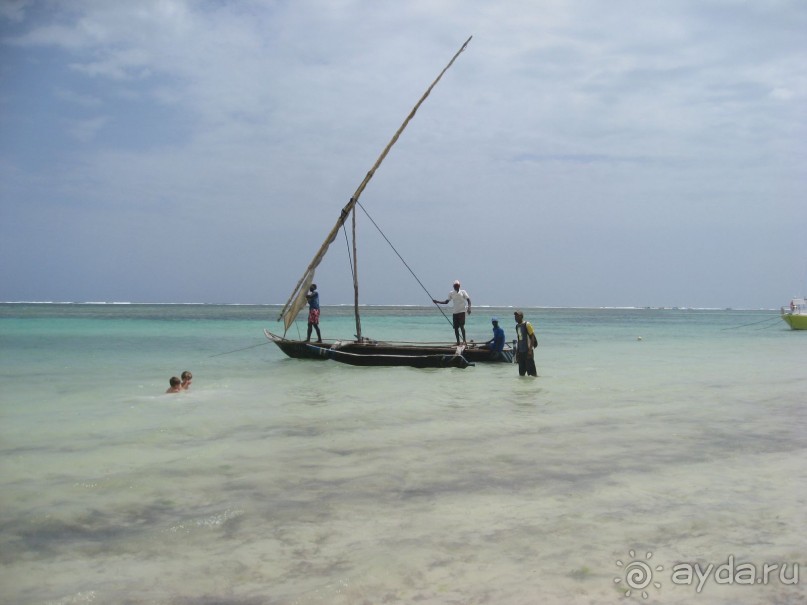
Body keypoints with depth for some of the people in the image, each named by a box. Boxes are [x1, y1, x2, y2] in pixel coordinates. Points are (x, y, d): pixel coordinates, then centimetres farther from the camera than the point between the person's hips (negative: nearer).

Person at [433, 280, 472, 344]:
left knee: (462, 326, -15)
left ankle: (464, 340, -10)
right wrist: (437, 302, 5)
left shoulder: (463, 292, 1)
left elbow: (468, 300, -4)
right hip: (455, 312, 4)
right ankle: (458, 341, 12)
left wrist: (469, 307, -20)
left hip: (462, 311, -4)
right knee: (455, 327, 3)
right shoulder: (451, 294, 10)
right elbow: (446, 302, 14)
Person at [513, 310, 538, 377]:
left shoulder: (527, 324, -9)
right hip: (521, 351, 7)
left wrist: (530, 350, -19)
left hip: (528, 350, -7)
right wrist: (517, 350, 16)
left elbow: (532, 337, -12)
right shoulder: (517, 326, 13)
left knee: (530, 366, -7)